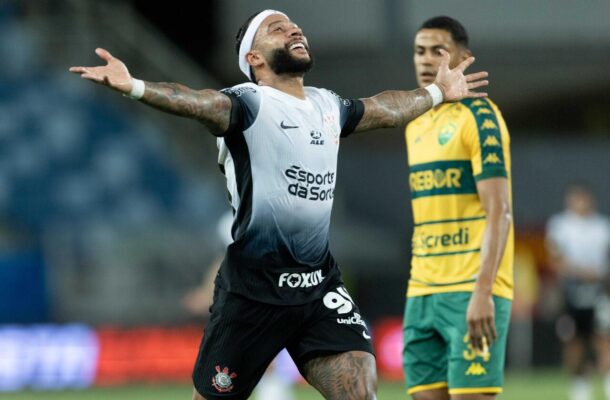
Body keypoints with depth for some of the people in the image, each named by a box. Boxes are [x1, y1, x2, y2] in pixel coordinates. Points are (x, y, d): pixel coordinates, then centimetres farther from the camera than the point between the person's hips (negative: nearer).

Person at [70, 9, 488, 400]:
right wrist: (133, 87, -46)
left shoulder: (328, 106, 14)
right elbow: (199, 103, -27)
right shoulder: (250, 103, -8)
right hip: (253, 287, -5)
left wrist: (437, 92, 47)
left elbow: (384, 109, 33)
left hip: (321, 286, 5)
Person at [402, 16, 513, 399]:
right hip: (422, 293, 8)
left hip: (472, 292, -8)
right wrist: (419, 295, 18)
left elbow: (499, 212, -15)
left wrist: (482, 292, -24)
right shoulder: (416, 125, 17)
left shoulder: (479, 117, -7)